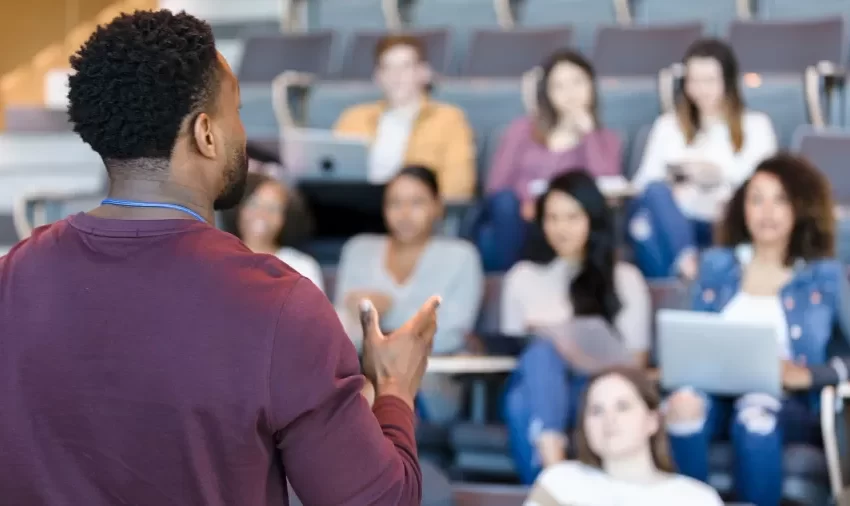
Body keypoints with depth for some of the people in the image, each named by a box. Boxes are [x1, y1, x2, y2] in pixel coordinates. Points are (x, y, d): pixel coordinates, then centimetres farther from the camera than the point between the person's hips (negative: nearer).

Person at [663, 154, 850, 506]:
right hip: (718, 392, 2)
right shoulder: (716, 265, 20)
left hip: (790, 403, -2)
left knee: (756, 414, -40)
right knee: (685, 404, -36)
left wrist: (806, 374, -15)